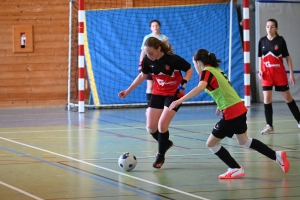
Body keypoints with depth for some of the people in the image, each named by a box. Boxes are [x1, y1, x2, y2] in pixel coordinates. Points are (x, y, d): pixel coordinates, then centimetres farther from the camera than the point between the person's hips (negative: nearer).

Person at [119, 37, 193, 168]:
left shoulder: (173, 59, -26)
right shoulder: (147, 60, -12)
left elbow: (189, 70, -11)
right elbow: (142, 75, 7)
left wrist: (183, 83, -27)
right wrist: (128, 90, 7)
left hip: (173, 94, -5)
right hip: (158, 94, 5)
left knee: (162, 125, -14)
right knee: (150, 128, 0)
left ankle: (161, 156, 8)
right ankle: (165, 143, 32)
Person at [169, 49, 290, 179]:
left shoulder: (206, 72, -12)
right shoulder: (216, 70, 14)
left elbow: (200, 87, -33)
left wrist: (180, 100, -39)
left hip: (231, 113, -9)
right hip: (240, 109, 9)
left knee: (211, 143, 3)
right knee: (244, 141, 29)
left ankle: (236, 169, 7)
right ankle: (277, 156, 31)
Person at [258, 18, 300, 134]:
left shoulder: (280, 40, -7)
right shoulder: (262, 41, 2)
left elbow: (287, 57, -2)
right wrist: (260, 70, -1)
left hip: (279, 73, -2)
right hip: (267, 74, 2)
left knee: (287, 98, 6)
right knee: (266, 99, -4)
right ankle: (269, 126, 2)